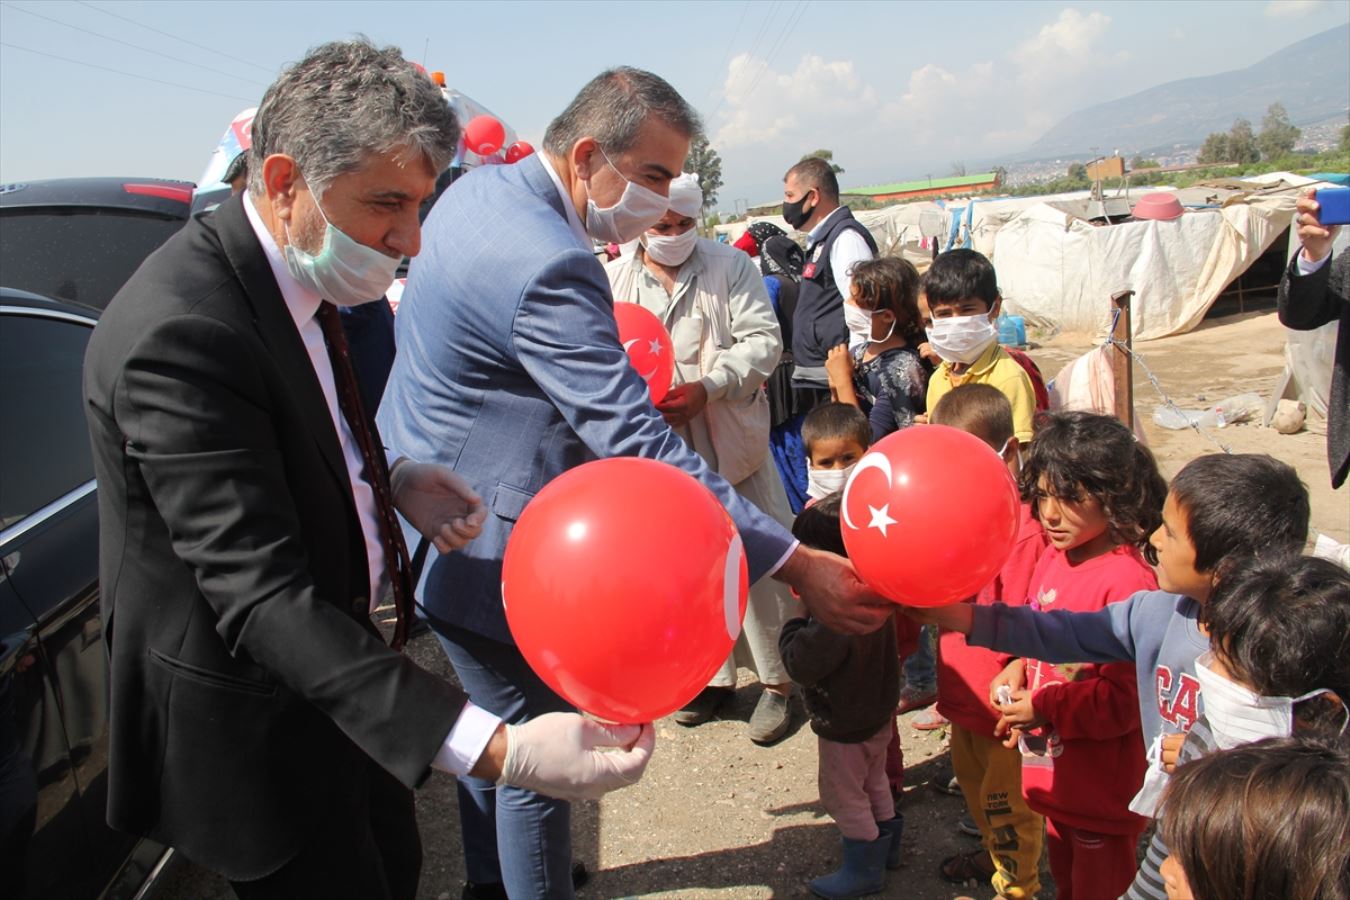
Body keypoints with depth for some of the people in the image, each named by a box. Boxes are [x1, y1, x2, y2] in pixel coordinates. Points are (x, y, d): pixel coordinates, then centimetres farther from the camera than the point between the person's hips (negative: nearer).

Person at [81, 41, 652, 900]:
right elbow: (263, 601, -36)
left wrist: (392, 479, -4)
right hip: (251, 724, -8)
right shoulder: (179, 333, -31)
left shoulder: (293, 274, -2)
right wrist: (497, 749, -45)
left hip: (332, 662, 9)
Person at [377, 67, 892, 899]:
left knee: (497, 724, 26)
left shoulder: (481, 189, 3)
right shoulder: (547, 266, -29)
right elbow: (640, 448, -32)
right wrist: (794, 564, -30)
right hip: (485, 549, -11)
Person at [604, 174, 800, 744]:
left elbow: (763, 341, -8)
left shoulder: (731, 266, 0)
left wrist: (706, 387, -22)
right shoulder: (615, 280, 4)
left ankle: (778, 679, 21)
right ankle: (716, 675, 32)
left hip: (732, 446, -2)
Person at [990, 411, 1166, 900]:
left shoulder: (1127, 580, -26)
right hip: (1054, 781, 8)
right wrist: (1019, 667, -3)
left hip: (1102, 791, -8)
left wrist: (1044, 708, -20)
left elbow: (1126, 699, -23)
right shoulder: (1053, 557, 0)